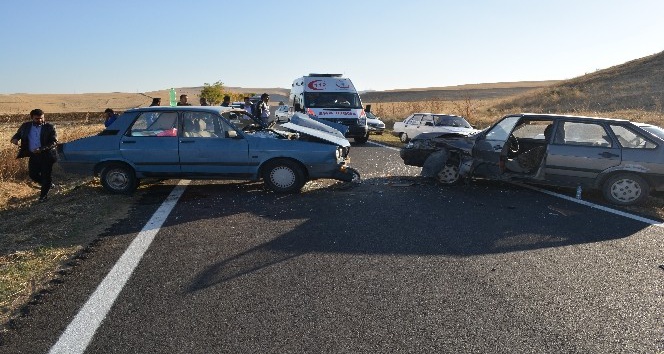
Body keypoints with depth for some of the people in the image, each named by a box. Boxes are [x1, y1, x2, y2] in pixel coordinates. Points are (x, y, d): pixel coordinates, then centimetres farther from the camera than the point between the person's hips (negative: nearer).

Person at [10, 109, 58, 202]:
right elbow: (17, 134, 16)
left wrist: (41, 149, -25)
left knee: (46, 175, 1)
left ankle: (43, 195, 19)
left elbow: (54, 142, -13)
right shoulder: (25, 126, 3)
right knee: (32, 174, 8)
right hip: (33, 156, 4)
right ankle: (49, 185, 34)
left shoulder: (49, 127, -9)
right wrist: (14, 139, -10)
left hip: (46, 155, -4)